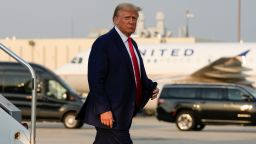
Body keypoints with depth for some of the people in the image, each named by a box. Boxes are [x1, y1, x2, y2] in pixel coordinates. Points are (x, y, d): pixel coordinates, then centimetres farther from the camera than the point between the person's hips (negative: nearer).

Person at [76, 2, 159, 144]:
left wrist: (150, 87, 6)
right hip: (109, 114, -8)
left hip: (123, 112, 8)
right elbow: (95, 79, -16)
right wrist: (103, 109, -22)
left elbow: (138, 75, 27)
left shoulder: (132, 44, 17)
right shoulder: (103, 43, -10)